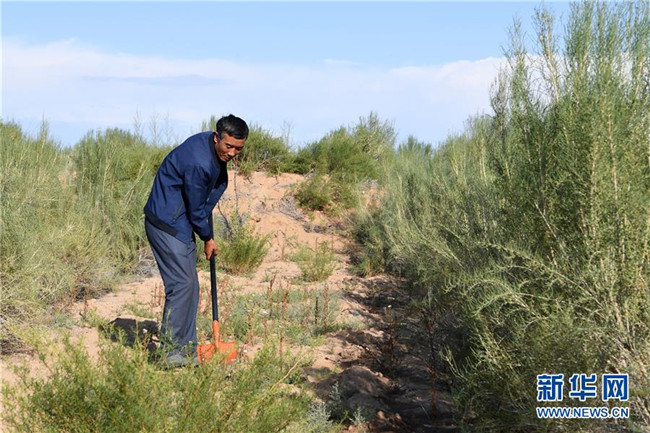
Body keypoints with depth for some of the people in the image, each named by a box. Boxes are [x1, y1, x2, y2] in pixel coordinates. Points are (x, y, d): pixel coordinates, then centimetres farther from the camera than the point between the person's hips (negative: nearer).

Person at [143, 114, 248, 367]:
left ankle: (186, 351, 16)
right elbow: (196, 209, -16)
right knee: (182, 284, -11)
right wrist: (208, 238, -1)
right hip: (167, 225, -10)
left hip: (181, 225, 10)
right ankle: (171, 352, -4)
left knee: (190, 286, 10)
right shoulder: (199, 162, -27)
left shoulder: (213, 150, 3)